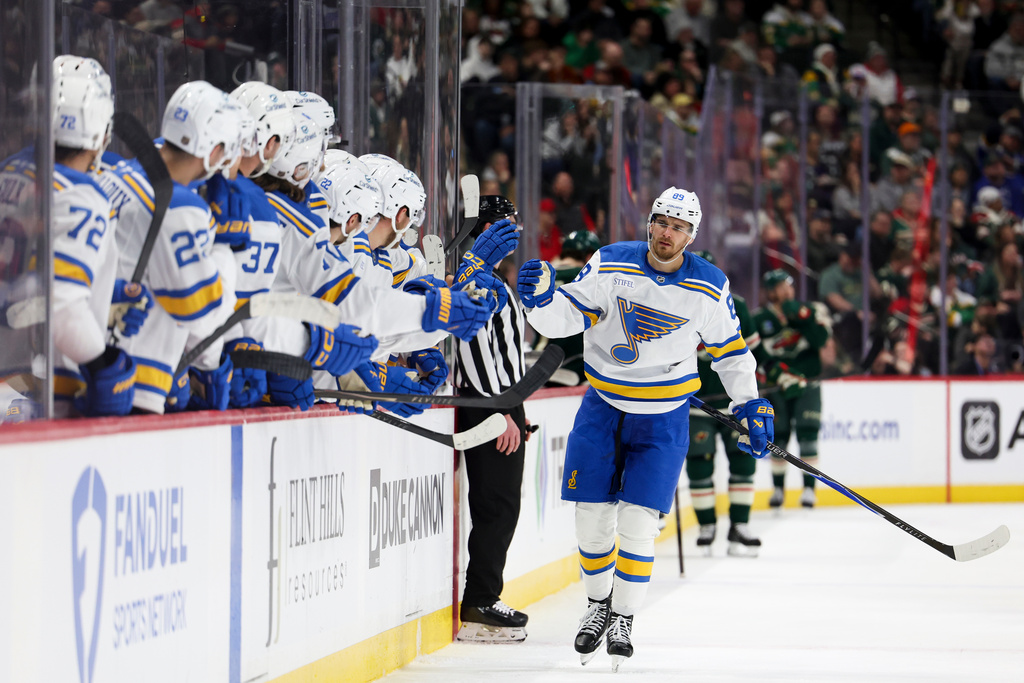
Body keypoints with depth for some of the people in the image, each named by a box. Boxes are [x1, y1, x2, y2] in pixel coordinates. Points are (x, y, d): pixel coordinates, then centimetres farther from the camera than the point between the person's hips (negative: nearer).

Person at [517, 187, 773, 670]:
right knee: (592, 515, 2)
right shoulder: (611, 266, -11)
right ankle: (598, 603, 26)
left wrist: (751, 406, 6)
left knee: (637, 521, -8)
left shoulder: (710, 289, -8)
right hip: (604, 406, 1)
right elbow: (565, 317, -11)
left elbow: (729, 350, 6)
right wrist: (541, 299, -32)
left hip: (663, 417, -1)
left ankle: (623, 618, 8)